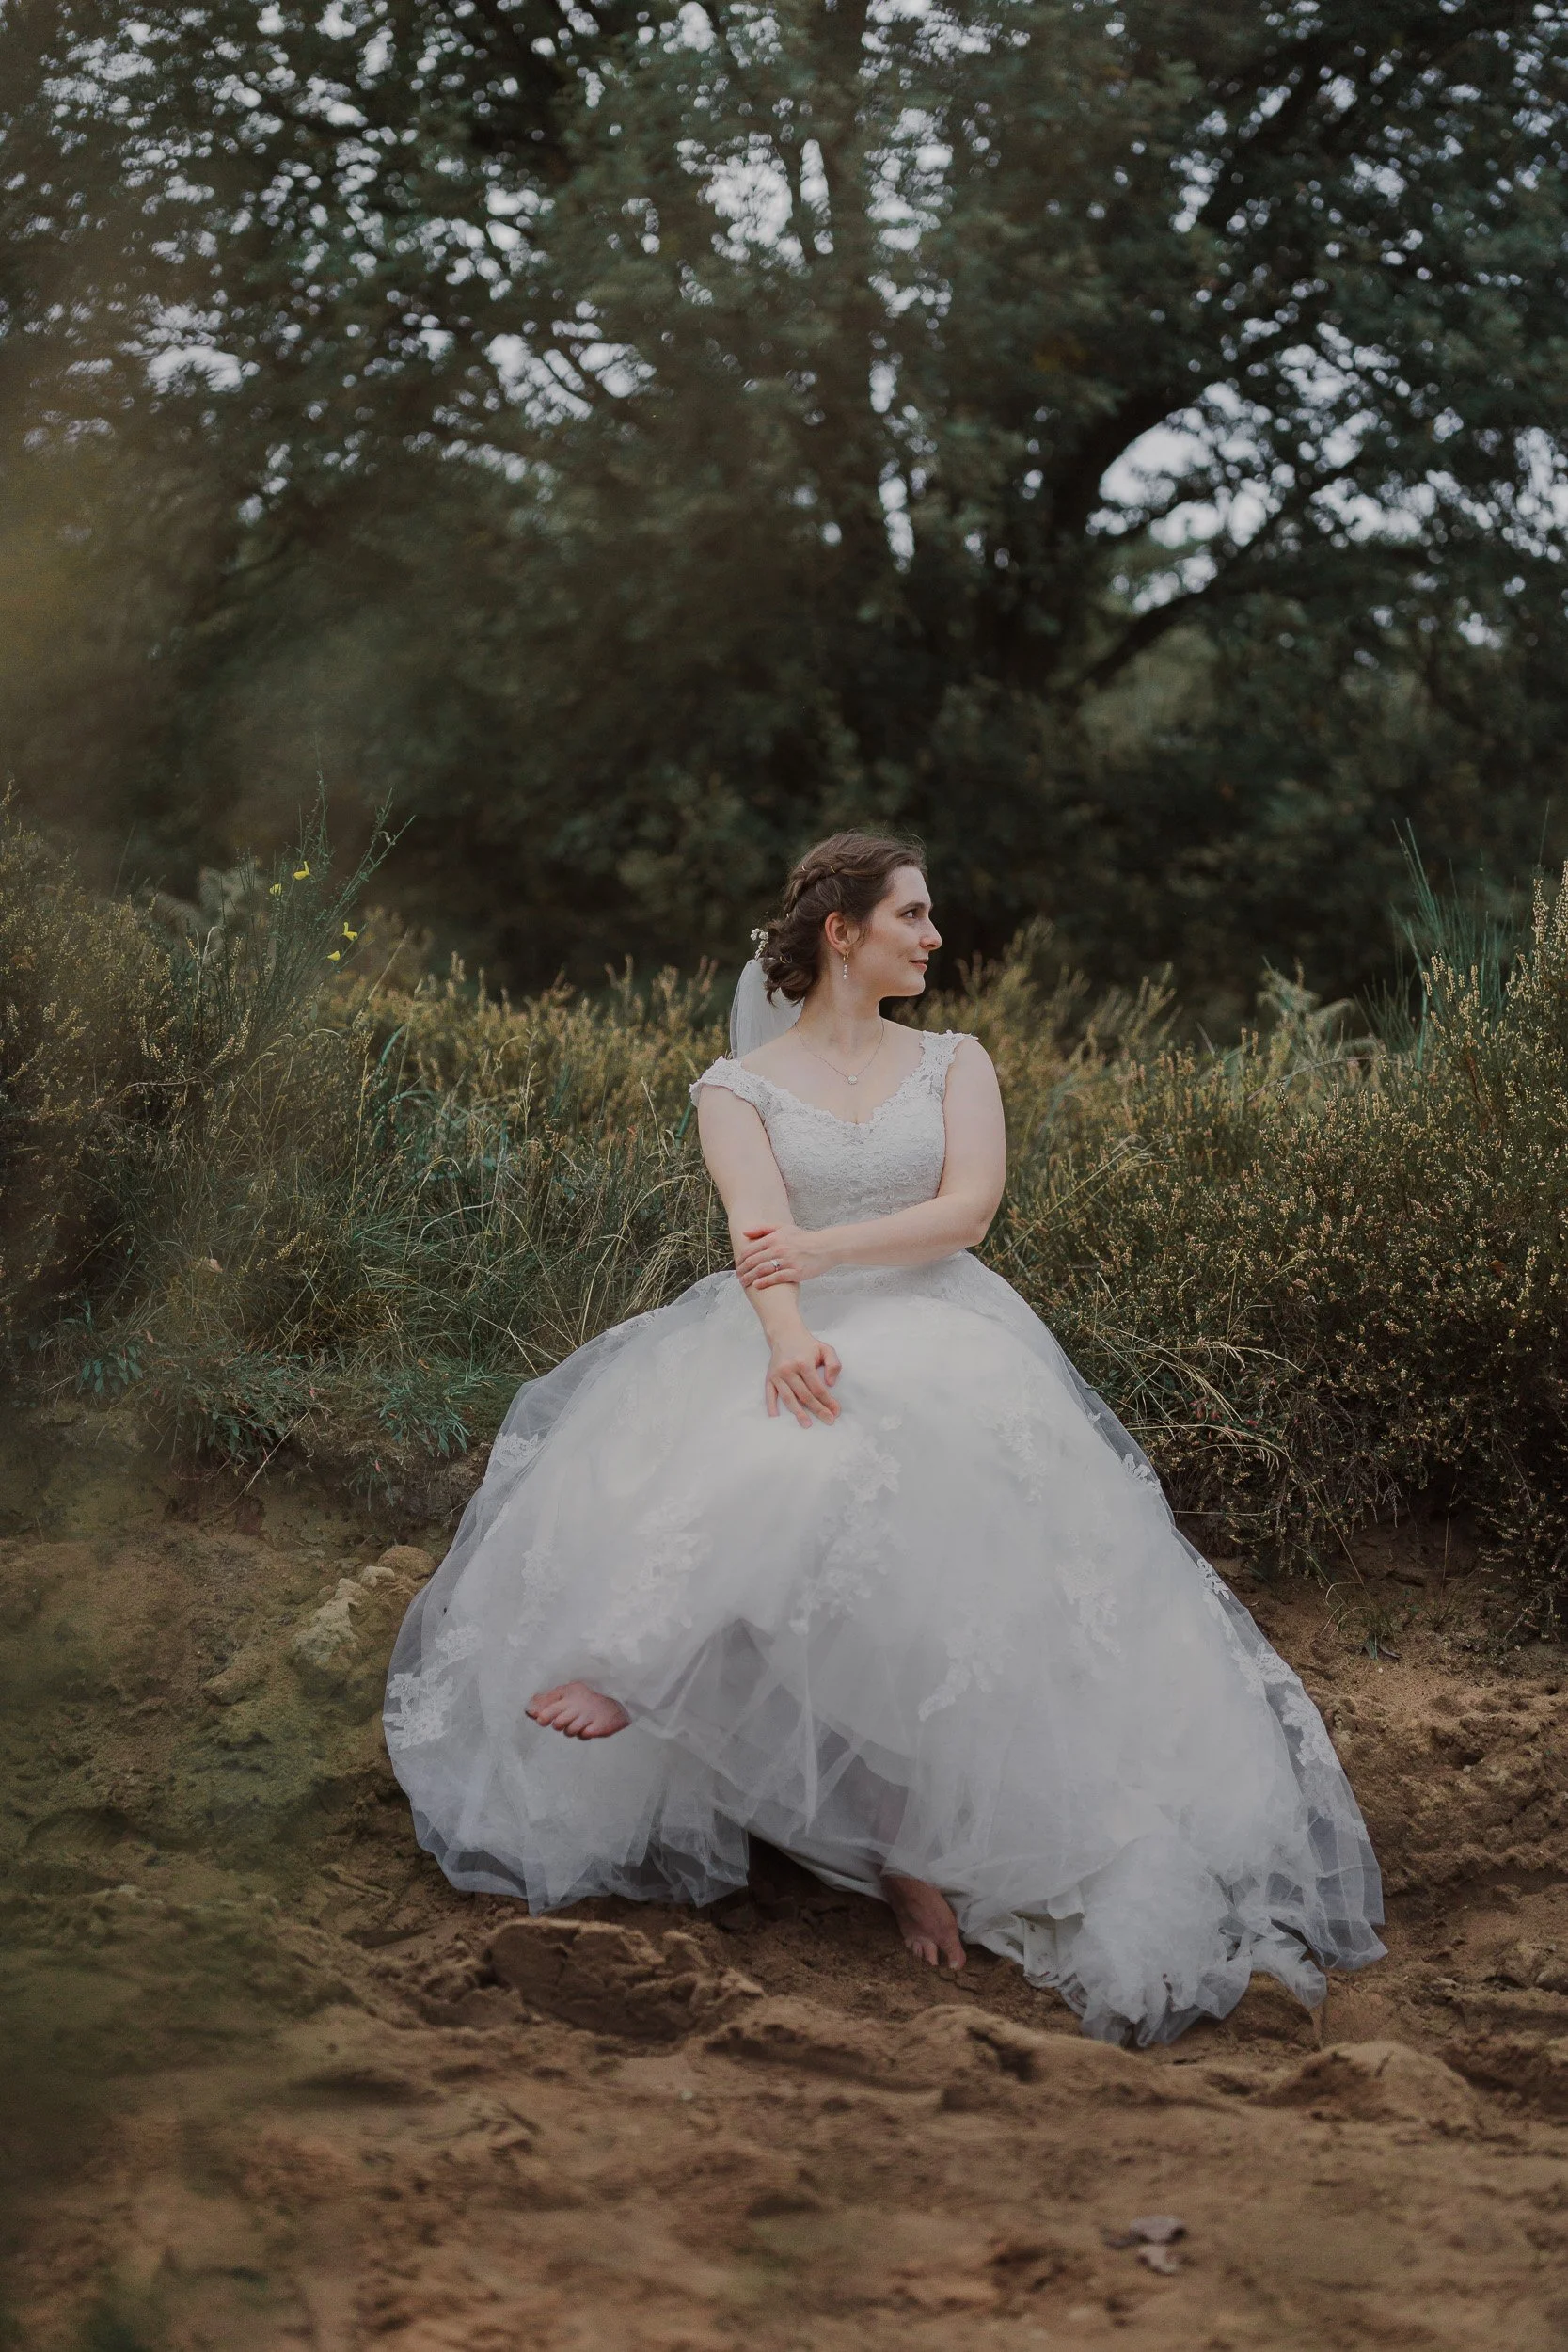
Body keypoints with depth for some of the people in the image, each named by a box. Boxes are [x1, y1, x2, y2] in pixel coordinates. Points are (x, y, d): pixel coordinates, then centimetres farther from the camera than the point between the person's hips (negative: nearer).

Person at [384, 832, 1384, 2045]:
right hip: (803, 1348, 0)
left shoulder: (955, 1063, 16)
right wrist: (788, 1338, -30)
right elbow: (759, 1229, -9)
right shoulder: (742, 1084, 9)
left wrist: (822, 1247, -13)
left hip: (941, 1339, 1)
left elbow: (968, 1208, 0)